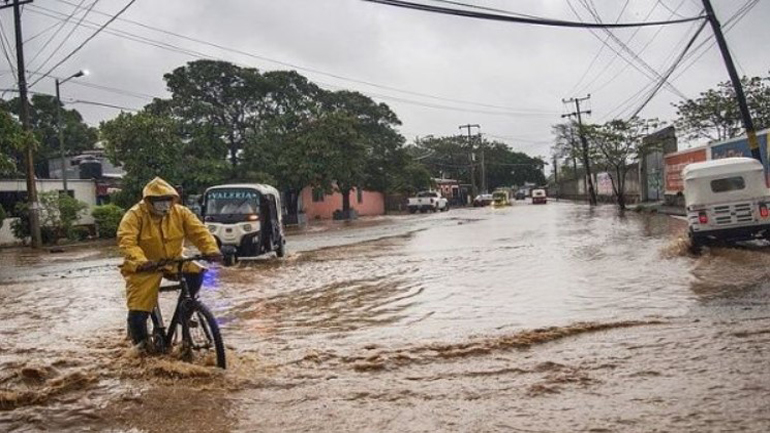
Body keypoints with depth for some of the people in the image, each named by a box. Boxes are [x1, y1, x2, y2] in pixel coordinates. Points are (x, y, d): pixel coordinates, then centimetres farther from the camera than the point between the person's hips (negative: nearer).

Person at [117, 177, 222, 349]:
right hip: (145, 268, -3)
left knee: (196, 273, -23)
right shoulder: (135, 215, -17)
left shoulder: (180, 212, -6)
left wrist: (211, 250, -33)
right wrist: (140, 260, -47)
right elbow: (126, 241, -29)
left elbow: (199, 231, -14)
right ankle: (140, 342, 21)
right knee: (138, 309, -8)